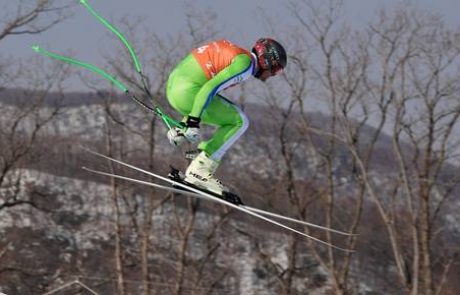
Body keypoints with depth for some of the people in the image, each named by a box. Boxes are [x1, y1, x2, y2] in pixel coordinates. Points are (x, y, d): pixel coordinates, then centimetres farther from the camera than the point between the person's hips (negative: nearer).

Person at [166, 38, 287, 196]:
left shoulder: (234, 53, 21)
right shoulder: (245, 63, -10)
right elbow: (211, 88, -21)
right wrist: (193, 121, -24)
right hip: (188, 92, -10)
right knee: (239, 122, -3)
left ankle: (180, 131, 12)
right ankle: (199, 170, -10)